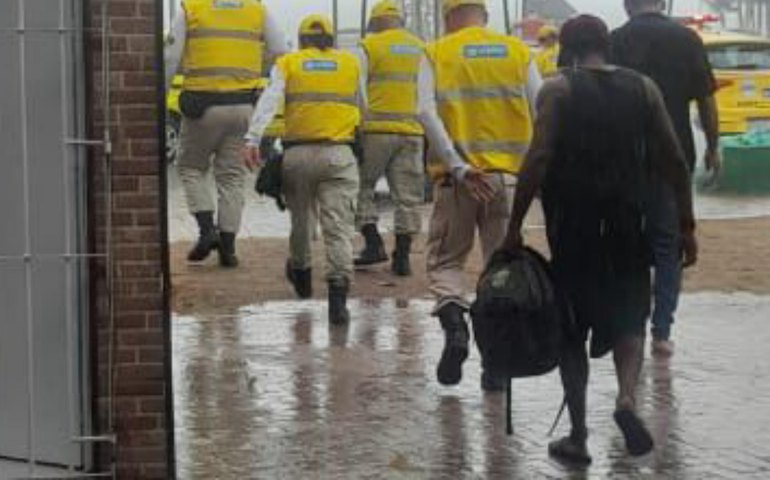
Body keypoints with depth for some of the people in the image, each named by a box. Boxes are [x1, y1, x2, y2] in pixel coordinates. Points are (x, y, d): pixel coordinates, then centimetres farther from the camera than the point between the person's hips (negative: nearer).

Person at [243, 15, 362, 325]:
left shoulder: (287, 64, 8)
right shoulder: (351, 64, 12)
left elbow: (269, 101, -6)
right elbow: (363, 107, 18)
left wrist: (252, 139, -12)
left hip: (298, 153, 1)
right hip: (338, 154, -1)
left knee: (301, 218, 20)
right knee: (339, 227, -7)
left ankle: (300, 274, 42)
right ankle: (338, 296, -20)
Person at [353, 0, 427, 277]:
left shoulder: (369, 47, 0)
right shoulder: (422, 49, 13)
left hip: (376, 130, -4)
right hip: (412, 131, 4)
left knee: (361, 187, 9)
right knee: (408, 196, 6)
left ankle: (374, 243, -2)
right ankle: (402, 256, 5)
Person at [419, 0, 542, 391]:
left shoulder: (437, 54, 4)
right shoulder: (518, 52, 8)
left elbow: (427, 113, -11)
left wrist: (459, 168, -14)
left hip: (458, 178, -1)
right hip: (507, 175, 1)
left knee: (445, 260, 13)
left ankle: (454, 322, -14)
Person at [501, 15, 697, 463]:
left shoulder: (558, 89, -3)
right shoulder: (643, 88, 6)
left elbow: (538, 160, -13)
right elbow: (675, 163, 3)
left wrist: (515, 225, -9)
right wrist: (687, 226, 10)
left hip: (572, 226, -2)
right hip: (628, 224, 2)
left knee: (571, 328, 11)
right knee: (628, 318, 14)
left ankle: (579, 435, 11)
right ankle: (627, 396, -13)